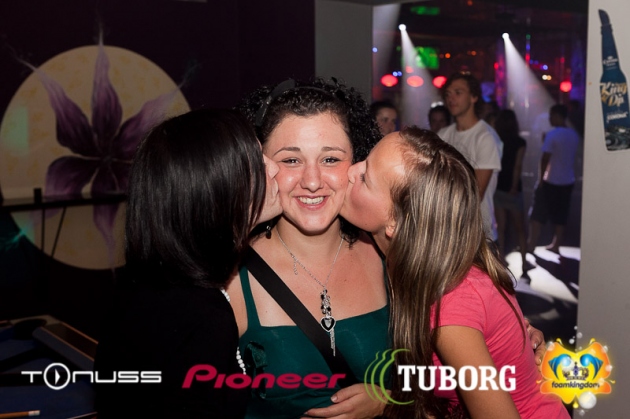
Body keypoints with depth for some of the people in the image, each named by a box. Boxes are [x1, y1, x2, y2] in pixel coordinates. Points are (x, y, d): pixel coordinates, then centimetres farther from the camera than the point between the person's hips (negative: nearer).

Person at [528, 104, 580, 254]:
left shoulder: (552, 134, -16)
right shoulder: (574, 135, 6)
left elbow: (545, 158, -16)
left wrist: (541, 178, -6)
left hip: (550, 181, -6)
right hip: (568, 181, 6)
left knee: (537, 214, 3)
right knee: (560, 216, 13)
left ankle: (531, 246, 4)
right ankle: (556, 245, 20)